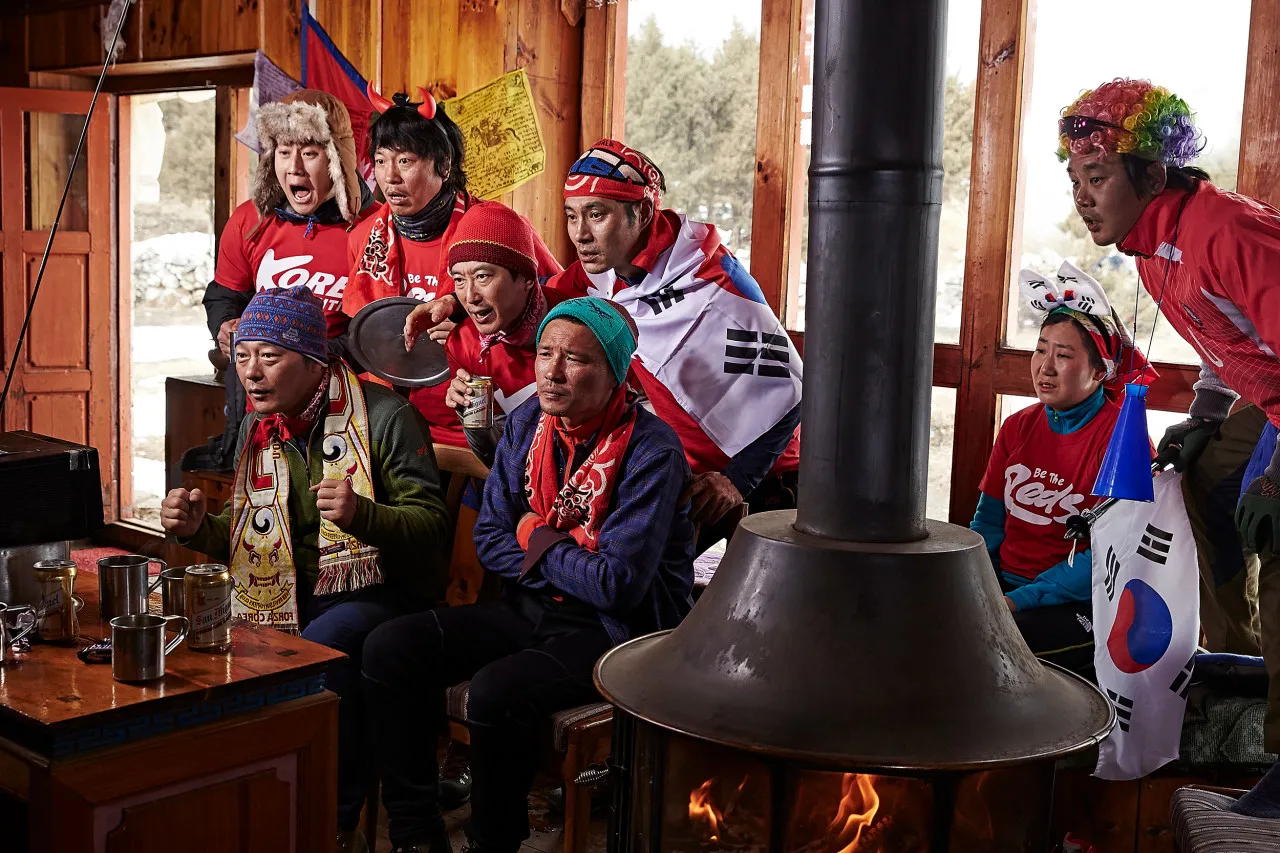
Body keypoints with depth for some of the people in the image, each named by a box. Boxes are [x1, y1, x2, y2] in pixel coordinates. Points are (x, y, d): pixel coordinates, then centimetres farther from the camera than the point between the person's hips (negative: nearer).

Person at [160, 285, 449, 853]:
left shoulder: (384, 417, -9)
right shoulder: (257, 428, 12)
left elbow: (430, 525, -13)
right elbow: (246, 541, 19)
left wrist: (361, 513, -31)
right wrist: (199, 529, -3)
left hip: (377, 593, -6)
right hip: (288, 601, 6)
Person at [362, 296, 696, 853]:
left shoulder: (651, 451, -19)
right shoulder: (527, 422, 2)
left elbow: (618, 585, -25)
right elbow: (491, 540, 4)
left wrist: (536, 541, -9)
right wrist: (568, 565, -12)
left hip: (617, 629, -7)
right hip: (533, 608, 7)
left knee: (496, 692, -32)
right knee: (388, 649, -7)